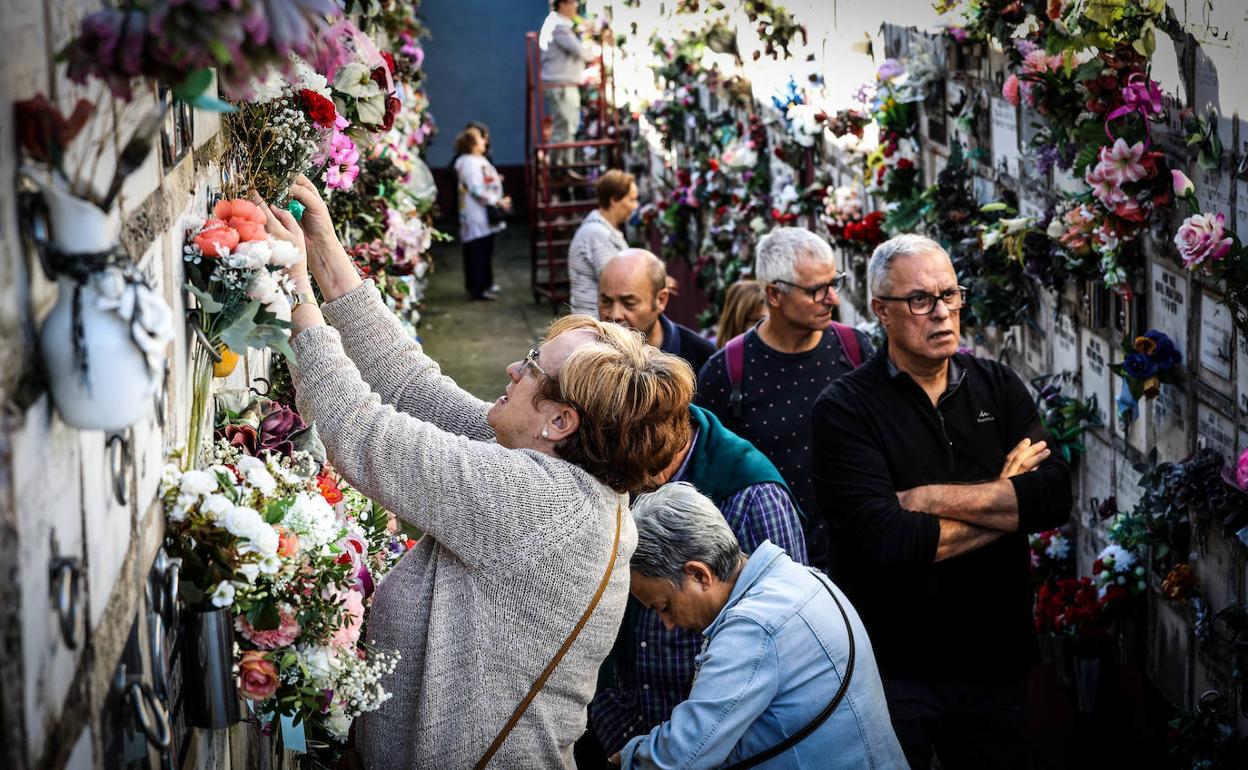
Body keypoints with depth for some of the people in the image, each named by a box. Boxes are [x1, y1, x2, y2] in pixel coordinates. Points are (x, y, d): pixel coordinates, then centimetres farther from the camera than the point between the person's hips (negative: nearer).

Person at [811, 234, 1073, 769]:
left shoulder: (998, 387, 5)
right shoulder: (845, 408, -9)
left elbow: (1056, 497, -9)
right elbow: (884, 539, -23)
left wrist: (932, 499, -17)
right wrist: (1002, 502, -11)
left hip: (996, 660, 4)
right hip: (894, 671, -4)